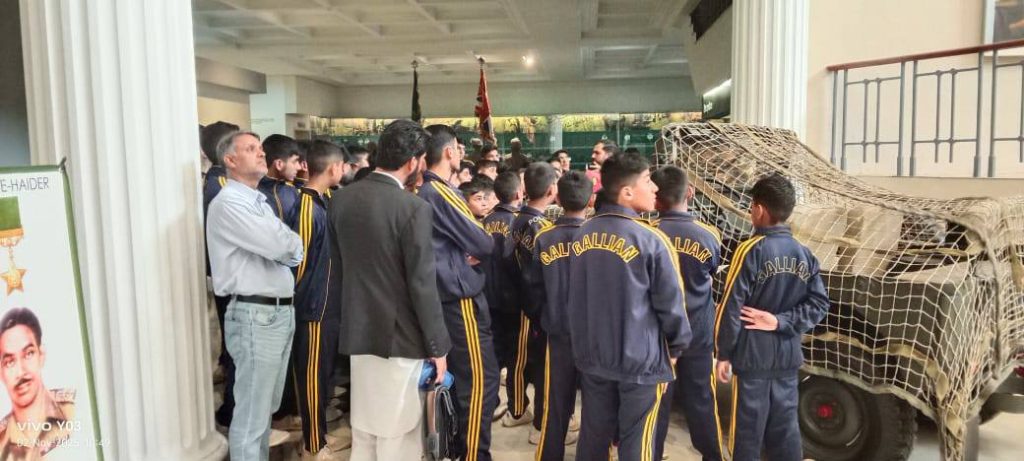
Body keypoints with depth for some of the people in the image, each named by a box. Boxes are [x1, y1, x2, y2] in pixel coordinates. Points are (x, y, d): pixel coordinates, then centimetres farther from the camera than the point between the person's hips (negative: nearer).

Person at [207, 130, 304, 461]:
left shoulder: (260, 201, 16)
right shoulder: (227, 203, -12)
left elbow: (290, 252, 10)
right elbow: (281, 246, -22)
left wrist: (286, 246, -11)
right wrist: (292, 244, -1)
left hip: (281, 311, 9)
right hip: (256, 315, -9)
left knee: (266, 408, 19)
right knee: (252, 414, 1)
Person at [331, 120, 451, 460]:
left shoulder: (341, 199, 2)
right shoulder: (413, 208, -18)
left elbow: (335, 269, 10)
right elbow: (422, 285, -17)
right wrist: (437, 346, -8)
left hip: (358, 331, 7)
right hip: (400, 334, -6)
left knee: (363, 431, 19)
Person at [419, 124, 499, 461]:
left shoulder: (424, 192, 10)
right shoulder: (441, 193, -18)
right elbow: (483, 243, -16)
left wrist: (468, 251, -2)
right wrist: (480, 250, 5)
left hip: (446, 293, 10)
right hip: (461, 294, -10)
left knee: (460, 375, 19)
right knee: (481, 377, -2)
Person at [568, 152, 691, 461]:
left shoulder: (583, 235, 1)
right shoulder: (651, 240, -18)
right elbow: (671, 303, -12)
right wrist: (677, 346, 5)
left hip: (592, 353, 6)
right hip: (641, 357, -6)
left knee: (593, 435, 17)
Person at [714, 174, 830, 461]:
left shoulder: (750, 250, -14)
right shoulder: (805, 254, 4)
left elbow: (731, 307, -14)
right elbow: (819, 303, -1)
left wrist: (723, 354, -6)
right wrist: (780, 321, -6)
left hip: (752, 355, -5)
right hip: (788, 356, 5)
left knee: (747, 429, 6)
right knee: (785, 426, 14)